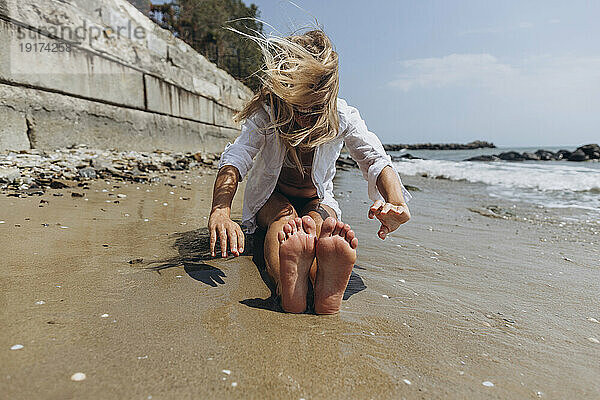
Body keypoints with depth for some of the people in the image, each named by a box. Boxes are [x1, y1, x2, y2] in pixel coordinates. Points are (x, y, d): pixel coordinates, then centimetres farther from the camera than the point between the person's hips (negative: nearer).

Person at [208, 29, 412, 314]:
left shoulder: (342, 117, -18)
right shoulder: (267, 113, -21)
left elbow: (376, 160, -30)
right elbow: (235, 158, -35)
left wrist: (397, 203, -53)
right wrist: (220, 211, -56)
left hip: (316, 201, 1)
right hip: (270, 200, 0)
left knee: (317, 219, -36)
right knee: (284, 216, -36)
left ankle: (326, 287, -66)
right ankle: (287, 287, -66)